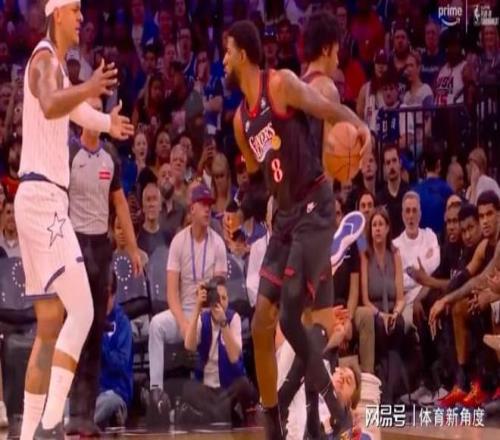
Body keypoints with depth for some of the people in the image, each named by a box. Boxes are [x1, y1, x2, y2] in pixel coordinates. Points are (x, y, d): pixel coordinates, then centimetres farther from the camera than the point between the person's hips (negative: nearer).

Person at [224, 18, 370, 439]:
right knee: (261, 325, 4)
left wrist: (359, 126, -40)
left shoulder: (282, 84, -11)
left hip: (313, 210, -8)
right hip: (284, 216, 8)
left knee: (291, 318, -16)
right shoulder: (241, 118, 13)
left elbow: (328, 109, -24)